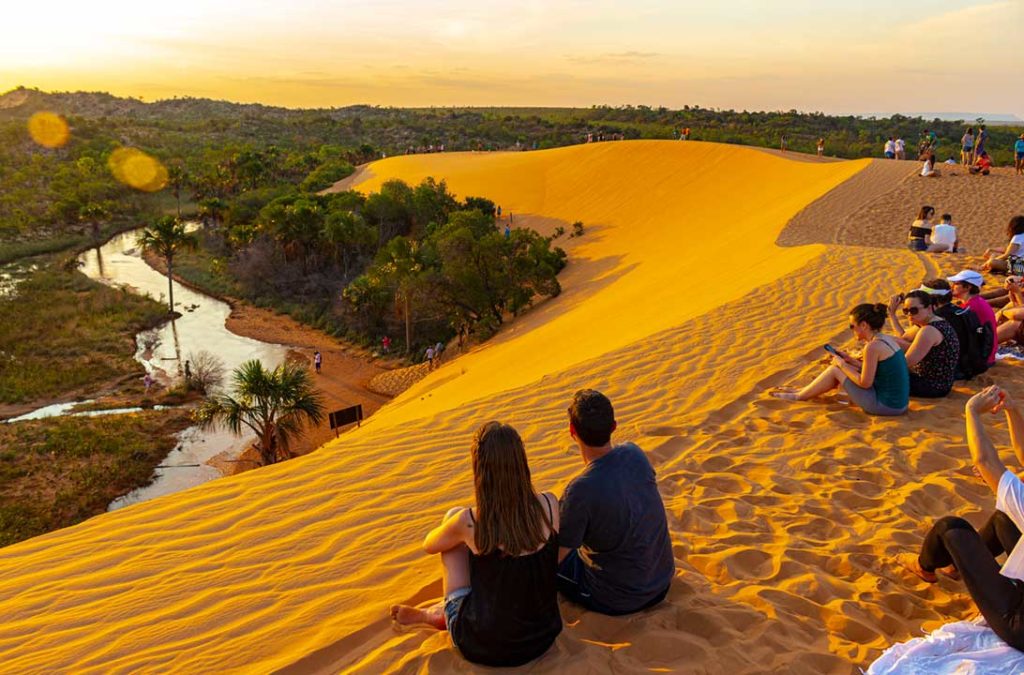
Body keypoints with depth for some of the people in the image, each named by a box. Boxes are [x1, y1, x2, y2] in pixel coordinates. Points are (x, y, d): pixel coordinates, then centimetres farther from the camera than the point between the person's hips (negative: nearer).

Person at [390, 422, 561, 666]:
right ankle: (438, 614, 33)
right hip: (542, 638, 3)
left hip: (483, 648, -3)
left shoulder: (469, 522, -22)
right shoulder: (549, 505, -15)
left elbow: (429, 545, 1)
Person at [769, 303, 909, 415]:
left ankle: (799, 396, 19)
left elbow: (865, 383, -16)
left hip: (884, 405, -9)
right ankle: (804, 391, 33)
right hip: (899, 403, 9)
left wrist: (842, 364, -4)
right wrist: (849, 360, 13)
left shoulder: (872, 347, -20)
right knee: (843, 369, 18)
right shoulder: (887, 339, 8)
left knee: (835, 369, 1)